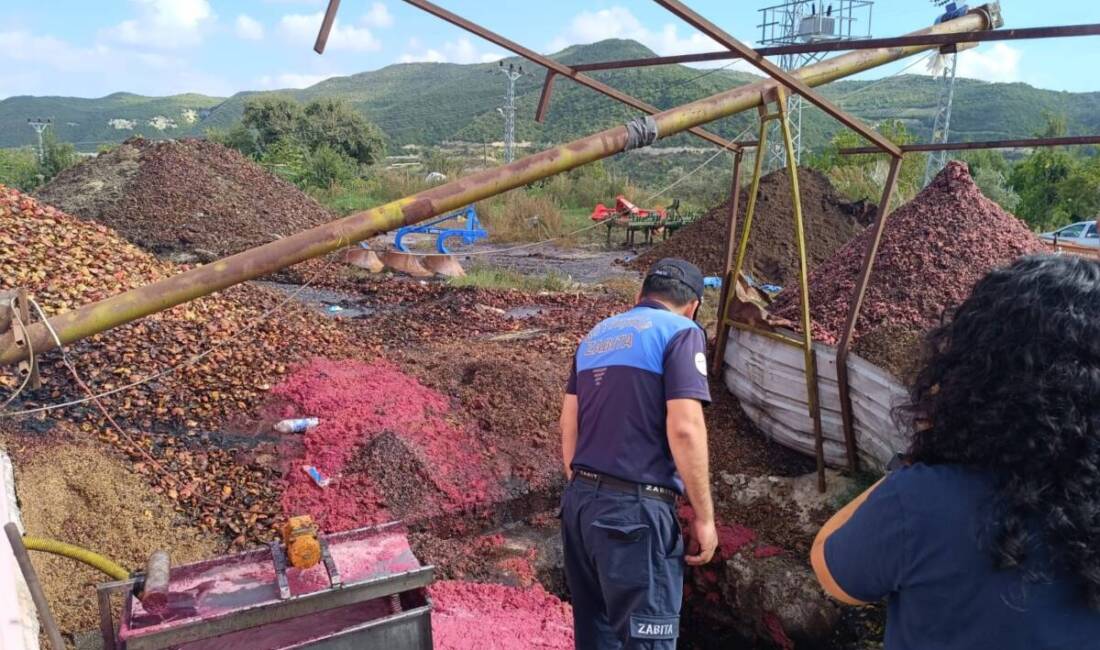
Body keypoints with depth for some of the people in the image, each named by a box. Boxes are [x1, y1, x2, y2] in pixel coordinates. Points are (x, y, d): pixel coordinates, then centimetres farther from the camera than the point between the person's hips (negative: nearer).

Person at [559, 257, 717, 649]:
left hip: (581, 500, 8)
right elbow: (684, 429, -16)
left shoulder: (596, 335, 16)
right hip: (636, 509, -7)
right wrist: (704, 516, -9)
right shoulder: (680, 332, -5)